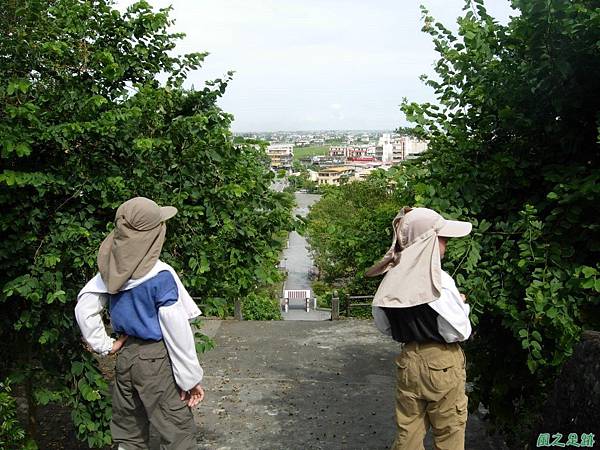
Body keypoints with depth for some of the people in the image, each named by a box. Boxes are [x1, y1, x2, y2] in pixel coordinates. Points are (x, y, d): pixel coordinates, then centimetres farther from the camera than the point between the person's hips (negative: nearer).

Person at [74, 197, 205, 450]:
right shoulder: (160, 276, -22)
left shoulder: (111, 269, -3)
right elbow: (177, 332, -18)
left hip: (125, 356, 7)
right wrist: (190, 379, -11)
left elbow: (84, 308, 3)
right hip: (156, 360, -7)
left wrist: (104, 345, 7)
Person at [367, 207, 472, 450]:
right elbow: (459, 332, -15)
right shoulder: (439, 281, -20)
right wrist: (461, 304, 1)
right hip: (443, 363, -5)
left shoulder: (393, 279, -3)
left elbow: (384, 326, 6)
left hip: (408, 360, 5)